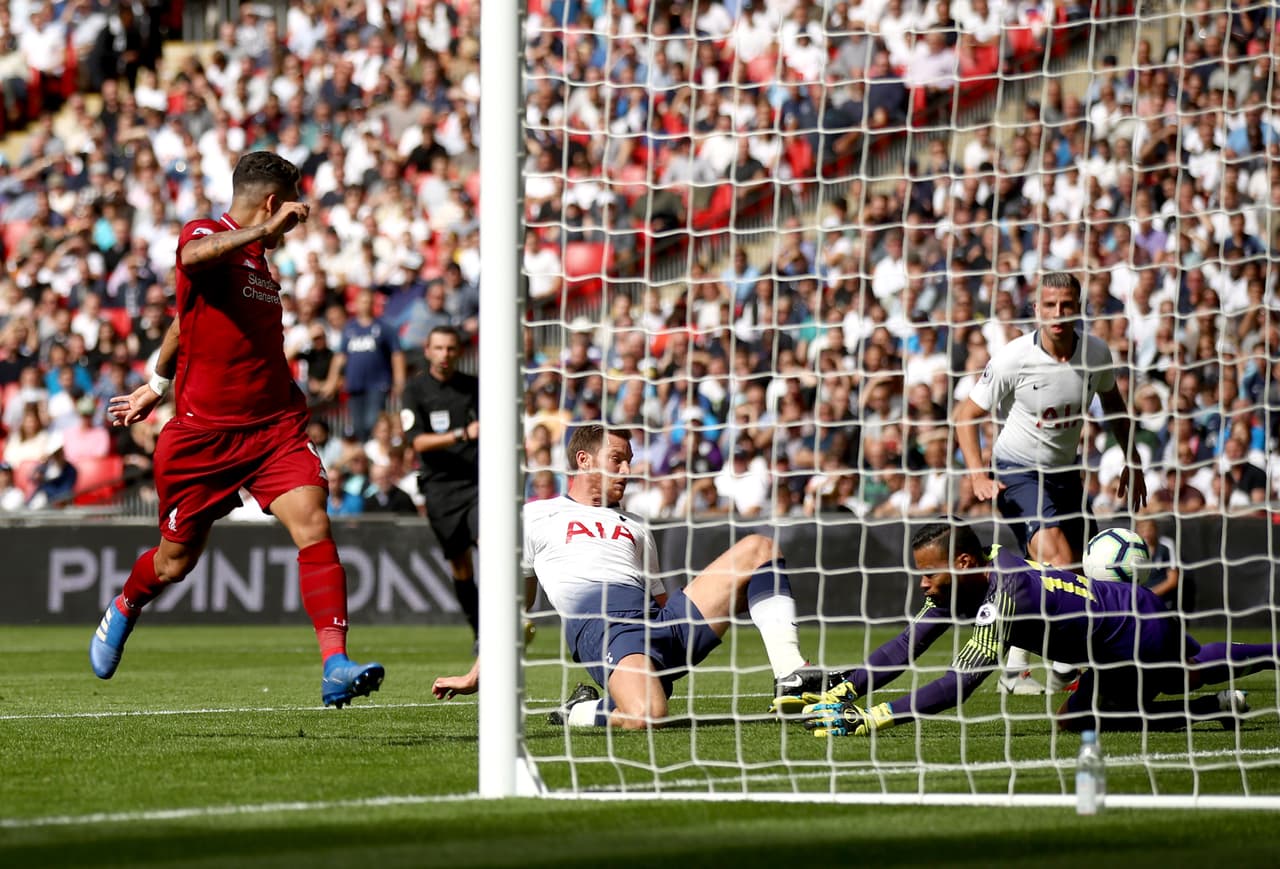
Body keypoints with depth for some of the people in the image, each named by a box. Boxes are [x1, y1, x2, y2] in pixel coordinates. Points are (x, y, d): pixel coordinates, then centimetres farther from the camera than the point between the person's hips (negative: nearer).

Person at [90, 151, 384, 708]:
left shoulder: (259, 259, 17)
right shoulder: (203, 236, -6)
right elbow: (194, 255, -34)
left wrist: (157, 385, 41)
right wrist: (264, 231, -48)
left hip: (275, 426, 5)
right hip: (203, 431, -5)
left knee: (312, 525, -19)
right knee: (175, 562, 9)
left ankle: (336, 668, -27)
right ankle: (124, 611, 45)